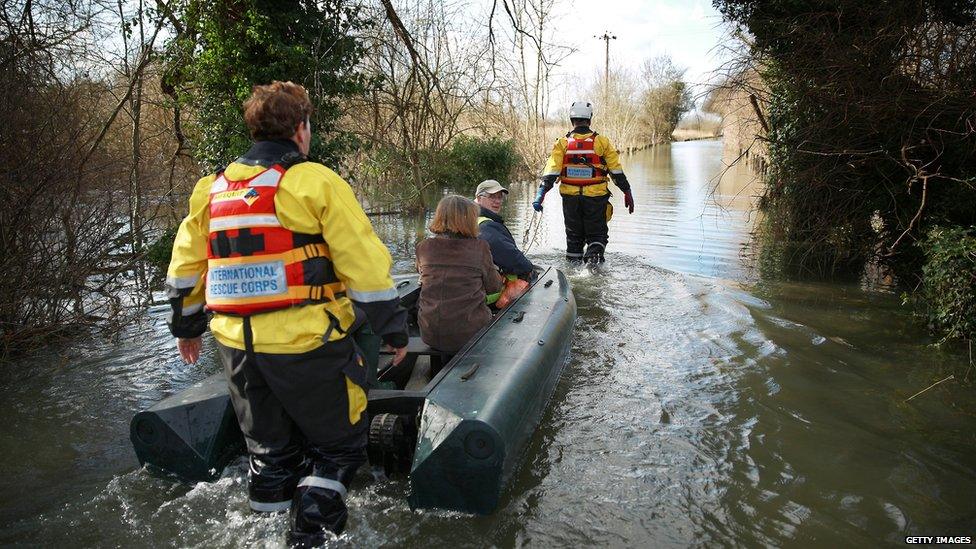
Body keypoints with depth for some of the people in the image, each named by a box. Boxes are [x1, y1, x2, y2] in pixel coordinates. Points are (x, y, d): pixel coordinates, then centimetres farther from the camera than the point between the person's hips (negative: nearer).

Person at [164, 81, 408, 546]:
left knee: (269, 450, 22)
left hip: (236, 346, 6)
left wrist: (186, 327, 31)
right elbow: (365, 266, -11)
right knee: (338, 446, 12)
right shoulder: (315, 181, -8)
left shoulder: (212, 189, 10)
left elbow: (184, 267, 18)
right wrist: (394, 331, -1)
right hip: (306, 345, -6)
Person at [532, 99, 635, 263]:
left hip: (570, 197, 1)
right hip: (596, 198, -1)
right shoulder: (602, 142, -2)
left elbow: (551, 171, -10)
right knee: (597, 235, 10)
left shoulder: (562, 143, 0)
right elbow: (617, 171, 0)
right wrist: (627, 192, 9)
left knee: (574, 236, 16)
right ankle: (593, 255, -17)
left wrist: (540, 194, -11)